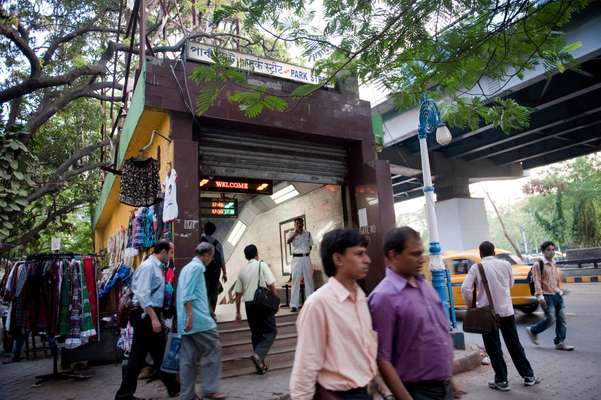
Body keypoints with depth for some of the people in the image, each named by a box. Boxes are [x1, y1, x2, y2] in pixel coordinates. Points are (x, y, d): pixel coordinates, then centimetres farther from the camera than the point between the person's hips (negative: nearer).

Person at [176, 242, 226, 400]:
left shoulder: (187, 267, 20)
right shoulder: (197, 267, -9)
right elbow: (188, 295, -19)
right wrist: (190, 316, -22)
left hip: (187, 322, 10)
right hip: (197, 319, -10)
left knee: (188, 358, 9)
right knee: (213, 349, -2)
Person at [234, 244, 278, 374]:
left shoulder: (242, 270, 10)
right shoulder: (261, 265, -3)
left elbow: (238, 293, 11)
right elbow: (271, 284, -12)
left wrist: (238, 312, 18)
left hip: (249, 304, 5)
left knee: (256, 333, 14)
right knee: (270, 331, 4)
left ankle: (261, 365, 19)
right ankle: (258, 354, -16)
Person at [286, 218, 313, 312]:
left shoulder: (308, 233, 10)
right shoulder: (292, 233, 2)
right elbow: (288, 241, -18)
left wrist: (308, 252, 4)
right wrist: (296, 232, -27)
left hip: (307, 258, 3)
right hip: (296, 258, -3)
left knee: (309, 280, 6)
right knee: (296, 280, -5)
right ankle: (294, 305, -6)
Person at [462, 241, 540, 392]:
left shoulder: (476, 268, -8)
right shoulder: (506, 264, 1)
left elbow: (465, 289, -15)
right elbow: (510, 285, 15)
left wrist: (471, 305, 0)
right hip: (506, 310, 3)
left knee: (494, 348, 8)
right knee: (514, 345, 17)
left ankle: (501, 381, 14)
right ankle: (528, 376, 26)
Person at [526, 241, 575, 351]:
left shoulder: (554, 264, 14)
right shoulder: (538, 265, -10)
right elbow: (537, 281, -15)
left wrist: (560, 291, 20)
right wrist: (540, 296, -20)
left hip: (558, 295, 7)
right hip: (547, 296, -7)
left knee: (561, 319, 5)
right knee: (551, 319, -9)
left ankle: (560, 342, 13)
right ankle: (532, 331, 12)